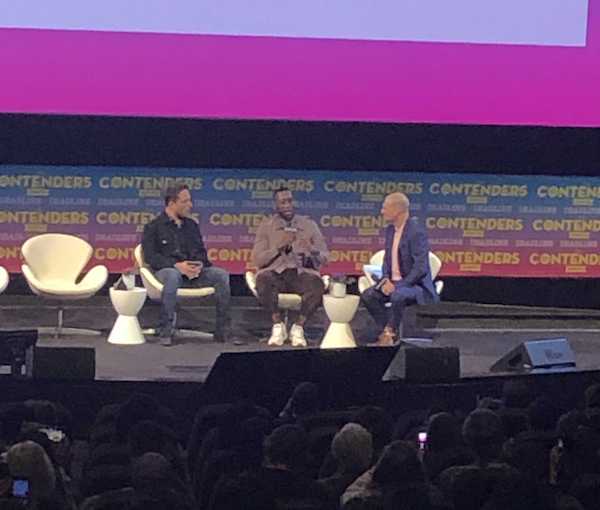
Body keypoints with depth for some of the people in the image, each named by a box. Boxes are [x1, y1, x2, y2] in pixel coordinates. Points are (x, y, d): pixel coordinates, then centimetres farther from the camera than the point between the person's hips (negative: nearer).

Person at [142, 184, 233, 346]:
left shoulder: (191, 225, 20)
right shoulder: (153, 227, 4)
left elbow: (200, 251, 18)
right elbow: (150, 256, -7)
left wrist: (200, 264, -7)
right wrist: (177, 265, -20)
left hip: (193, 271, 5)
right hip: (165, 270, -5)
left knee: (222, 274, -19)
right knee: (173, 275, -41)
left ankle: (222, 331, -17)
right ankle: (165, 331, -38)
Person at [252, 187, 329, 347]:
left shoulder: (309, 225, 12)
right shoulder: (267, 225, 10)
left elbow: (323, 257, 7)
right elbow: (257, 260, 1)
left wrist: (312, 251, -16)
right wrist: (279, 247, -13)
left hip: (301, 272, 1)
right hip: (275, 272, -1)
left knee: (317, 285, -34)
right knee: (263, 280, -37)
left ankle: (298, 327, -15)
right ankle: (278, 326, -17)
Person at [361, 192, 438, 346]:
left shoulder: (416, 232, -18)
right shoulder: (390, 230, 9)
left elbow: (421, 268, -22)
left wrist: (398, 285, -23)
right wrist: (386, 280, -5)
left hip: (415, 284, -8)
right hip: (393, 282, 8)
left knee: (398, 296, -37)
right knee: (368, 295, -15)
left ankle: (391, 332, -12)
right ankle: (387, 331, -5)